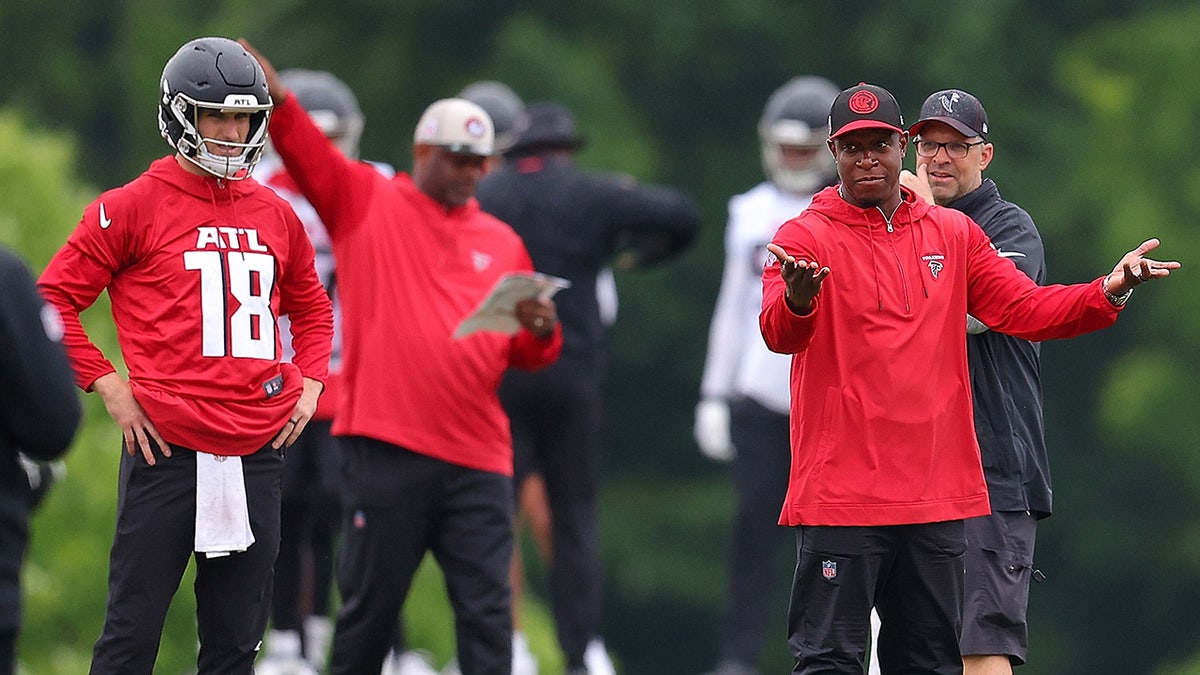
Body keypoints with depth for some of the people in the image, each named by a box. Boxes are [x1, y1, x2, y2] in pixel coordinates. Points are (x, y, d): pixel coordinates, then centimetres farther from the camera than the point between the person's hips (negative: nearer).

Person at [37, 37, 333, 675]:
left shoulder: (276, 215, 13)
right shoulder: (134, 207, -2)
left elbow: (311, 307, 29)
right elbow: (55, 298, -1)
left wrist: (309, 383, 13)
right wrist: (108, 386, -8)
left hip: (258, 450, 5)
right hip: (167, 448, -5)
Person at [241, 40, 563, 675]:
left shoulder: (501, 241, 15)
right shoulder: (364, 201, 5)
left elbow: (527, 355, 18)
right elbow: (306, 149, -11)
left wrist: (541, 330, -5)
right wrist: (276, 96, -29)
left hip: (477, 458, 3)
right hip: (385, 450, -3)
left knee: (487, 610, 0)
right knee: (369, 605, 4)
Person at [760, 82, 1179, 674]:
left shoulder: (953, 234, 13)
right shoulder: (805, 238, -3)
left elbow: (1027, 308, 12)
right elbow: (779, 333, -19)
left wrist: (1111, 290, -5)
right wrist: (796, 301, -44)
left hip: (938, 496, 5)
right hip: (839, 491, -5)